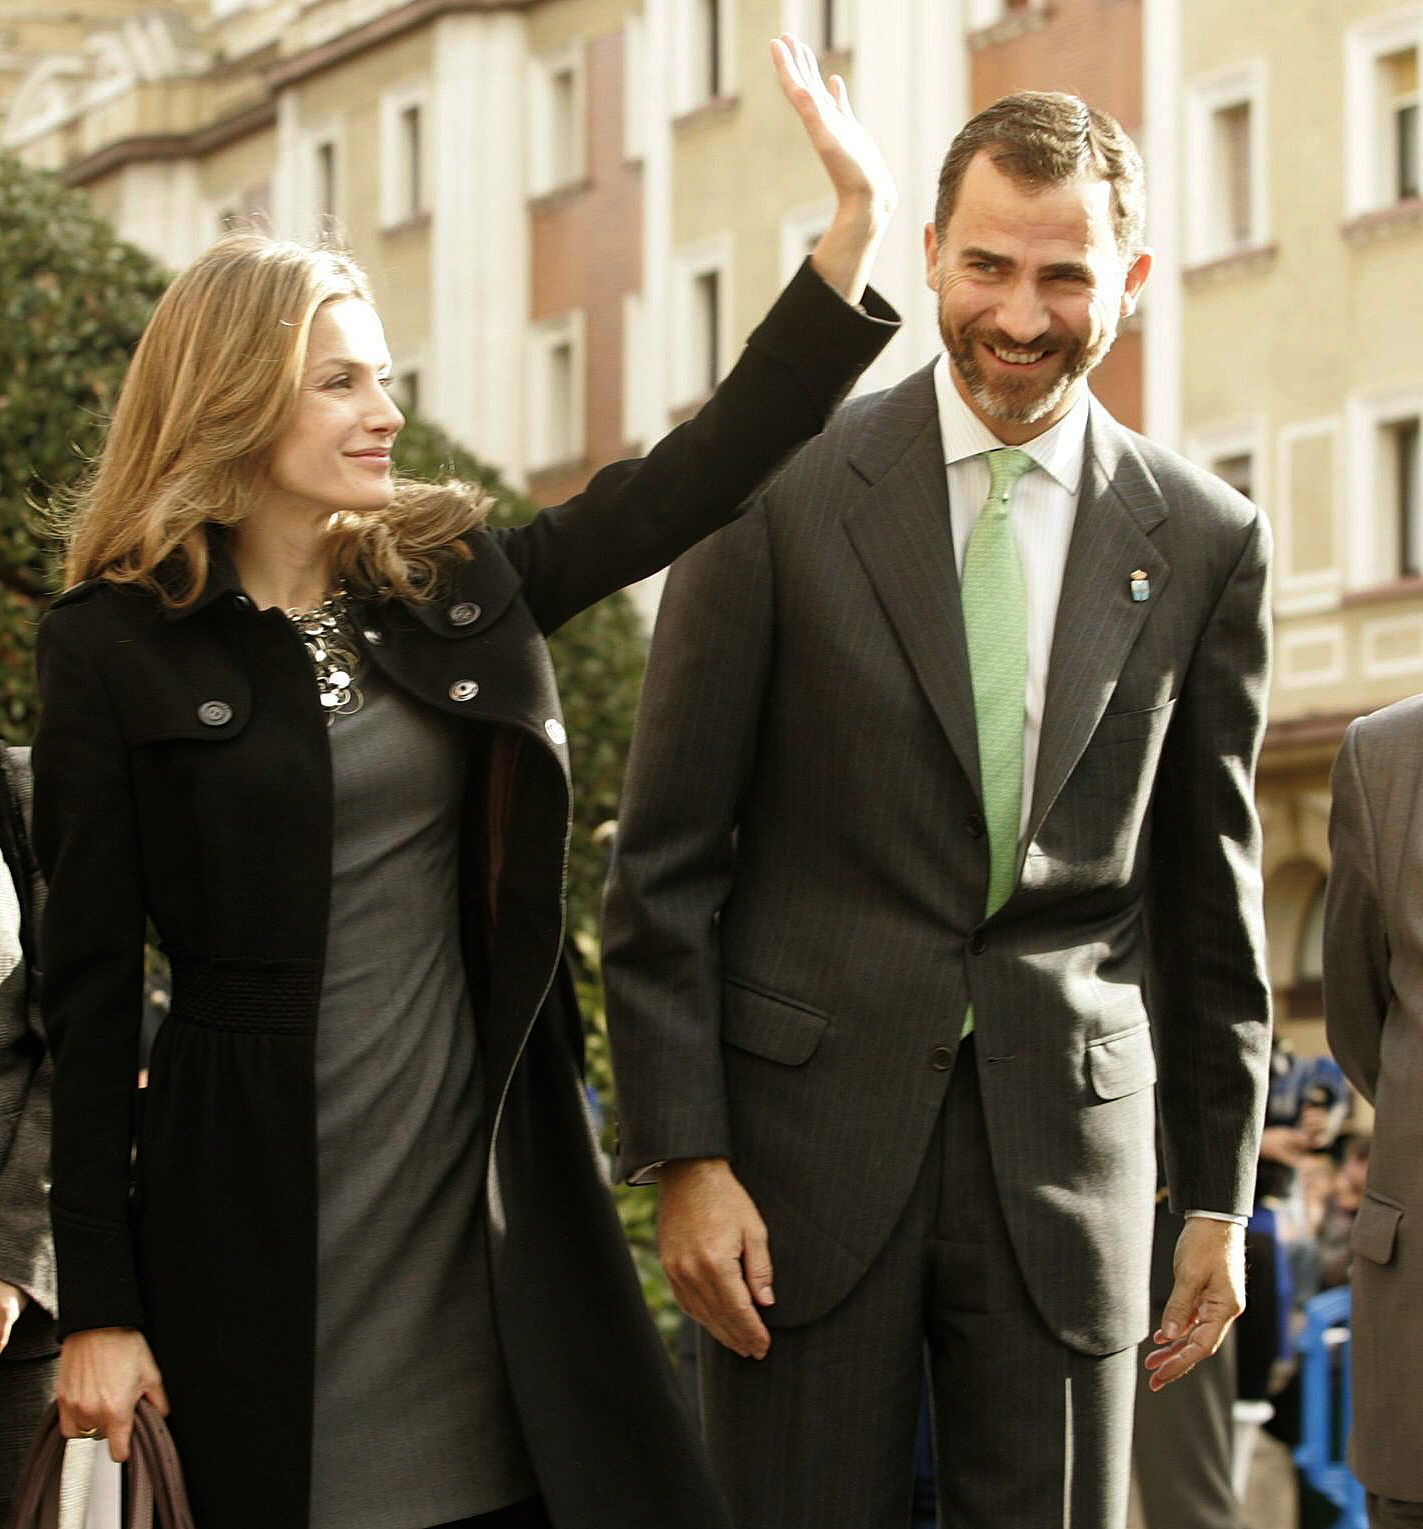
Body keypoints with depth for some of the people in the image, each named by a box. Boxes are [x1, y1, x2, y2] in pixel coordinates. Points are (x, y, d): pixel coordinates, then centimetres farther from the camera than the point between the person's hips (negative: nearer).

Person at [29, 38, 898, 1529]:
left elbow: (695, 472, 7)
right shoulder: (119, 644, -2)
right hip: (259, 1226, -4)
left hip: (491, 1194, 4)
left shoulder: (457, 582, 10)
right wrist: (97, 1305, -6)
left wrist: (855, 220, -1)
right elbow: (90, 985, -3)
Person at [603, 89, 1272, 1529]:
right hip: (812, 1126, -2)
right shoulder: (782, 492, -2)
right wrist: (686, 1160, -7)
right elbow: (665, 860, -1)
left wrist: (1217, 1195, 11)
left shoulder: (1203, 540, 5)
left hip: (1065, 1142, 2)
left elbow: (1208, 892, 12)